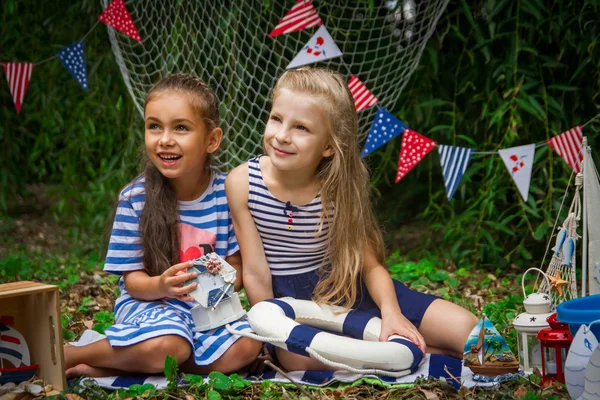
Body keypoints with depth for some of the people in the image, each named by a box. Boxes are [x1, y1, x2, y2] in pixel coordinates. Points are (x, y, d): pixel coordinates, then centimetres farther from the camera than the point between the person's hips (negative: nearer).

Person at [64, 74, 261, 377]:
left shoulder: (226, 193, -4)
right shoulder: (135, 198, -9)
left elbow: (237, 270, 2)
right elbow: (132, 280, -5)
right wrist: (161, 285, -27)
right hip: (149, 303, -3)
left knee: (245, 347, -27)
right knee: (167, 346, -36)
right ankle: (65, 355, -10)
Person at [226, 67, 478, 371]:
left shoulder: (340, 188, -11)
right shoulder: (242, 183, -13)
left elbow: (370, 265, -7)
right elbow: (256, 274, -10)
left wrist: (390, 312, -25)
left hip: (350, 289, 1)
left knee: (465, 328, -18)